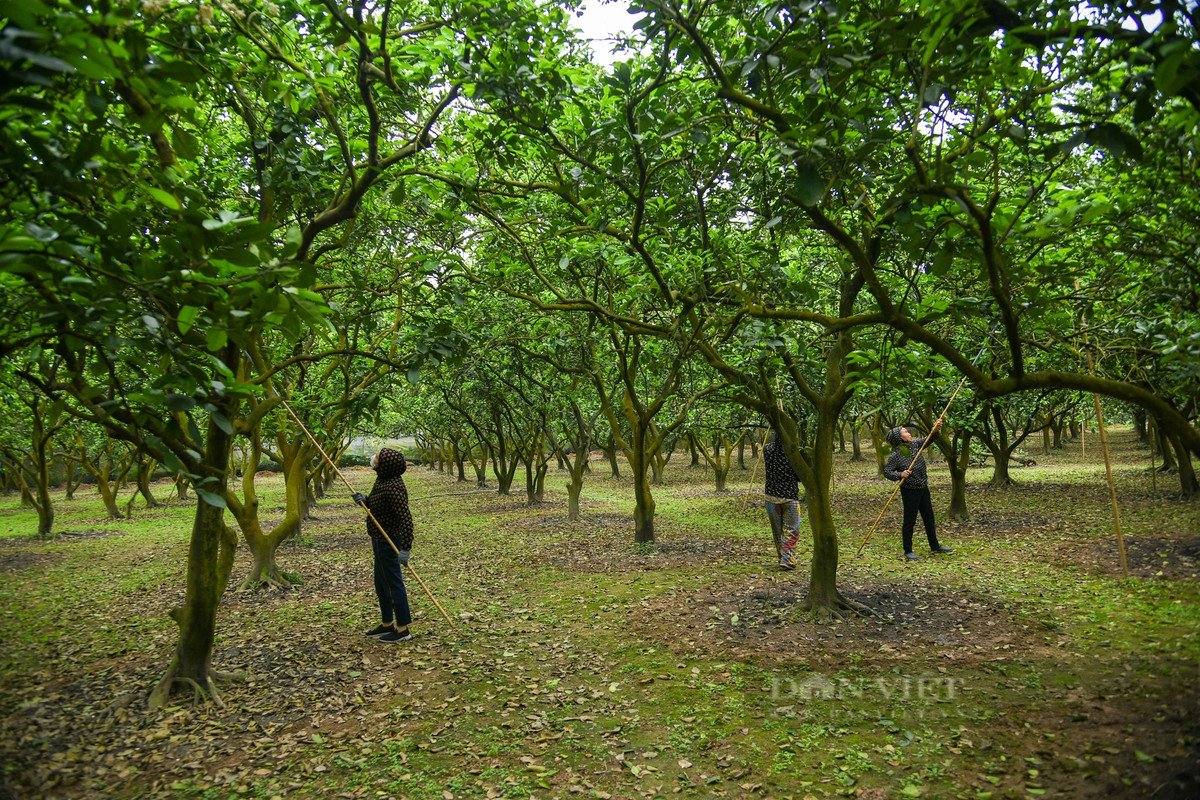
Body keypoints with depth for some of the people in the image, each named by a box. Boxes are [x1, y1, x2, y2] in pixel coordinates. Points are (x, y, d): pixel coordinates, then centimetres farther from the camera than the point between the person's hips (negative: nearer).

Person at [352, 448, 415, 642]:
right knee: (381, 583, 21)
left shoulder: (394, 487, -27)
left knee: (392, 583, 0)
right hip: (381, 539, 11)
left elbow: (406, 517, -31)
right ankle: (387, 624, 35)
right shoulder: (383, 479, 3)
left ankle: (402, 629, 12)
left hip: (387, 541, -11)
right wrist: (364, 500, -5)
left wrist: (406, 548, -33)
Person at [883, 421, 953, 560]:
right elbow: (886, 472, -18)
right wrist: (900, 475, -34)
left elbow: (928, 439, 5)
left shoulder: (915, 445, 2)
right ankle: (908, 551, 10)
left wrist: (935, 429, -14)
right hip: (910, 491, -7)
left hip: (923, 489, 7)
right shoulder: (895, 455, -17)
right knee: (909, 521, 0)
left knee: (929, 518, 18)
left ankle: (935, 546, 33)